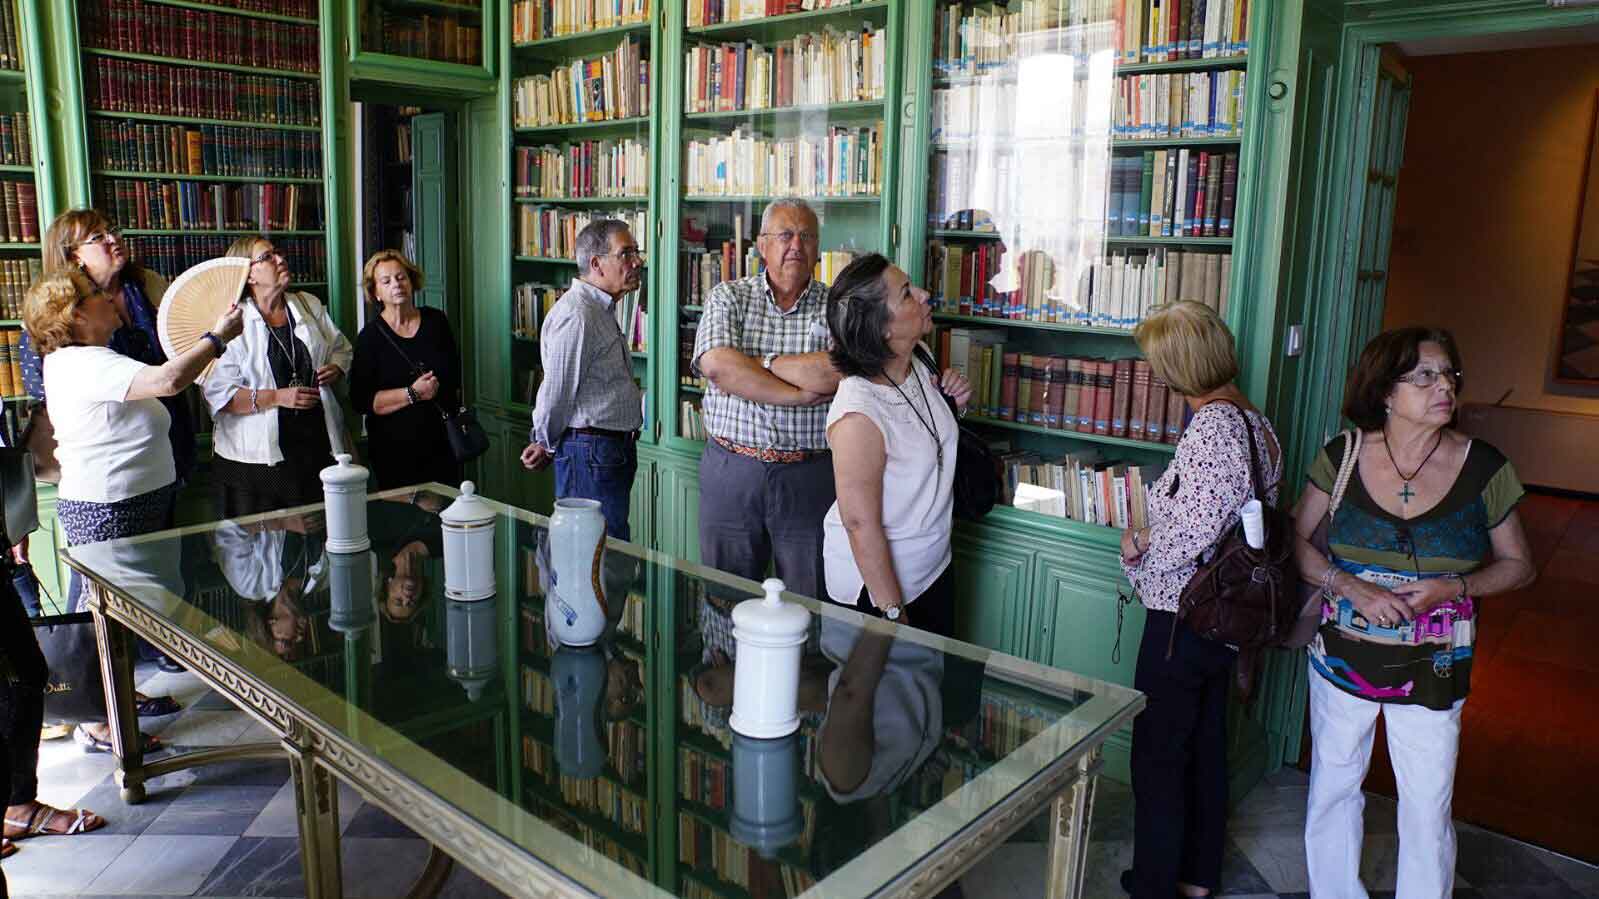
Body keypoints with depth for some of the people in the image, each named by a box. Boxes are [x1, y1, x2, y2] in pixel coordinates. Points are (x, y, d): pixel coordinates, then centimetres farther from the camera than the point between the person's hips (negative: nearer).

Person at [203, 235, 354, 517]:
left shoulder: (310, 306, 9)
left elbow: (342, 347, 22)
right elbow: (217, 393, -12)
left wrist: (336, 369, 0)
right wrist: (277, 397, -19)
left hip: (319, 442, 4)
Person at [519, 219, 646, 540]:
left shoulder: (602, 309, 17)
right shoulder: (576, 316, -18)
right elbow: (557, 392, -15)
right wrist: (547, 445, 1)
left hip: (614, 452, 10)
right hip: (590, 454, -10)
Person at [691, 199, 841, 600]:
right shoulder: (728, 297, 3)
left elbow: (839, 372, -18)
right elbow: (715, 366, -15)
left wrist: (758, 361, -10)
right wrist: (798, 394, -15)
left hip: (810, 478, 0)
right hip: (730, 472, 1)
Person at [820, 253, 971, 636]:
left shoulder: (921, 363, -6)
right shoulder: (858, 414, -31)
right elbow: (861, 524, -26)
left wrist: (957, 401, -7)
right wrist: (892, 611, -19)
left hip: (932, 563, 8)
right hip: (874, 578, -8)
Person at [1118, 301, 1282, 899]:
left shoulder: (1212, 428, -23)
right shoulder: (1257, 424, 5)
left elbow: (1196, 529, -29)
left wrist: (1138, 548, -11)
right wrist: (1155, 534, 5)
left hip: (1184, 619, -9)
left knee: (1157, 757, 6)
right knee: (1205, 745, 21)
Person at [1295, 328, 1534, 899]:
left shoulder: (1483, 468, -8)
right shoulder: (1343, 456, -7)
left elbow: (1518, 566, 2)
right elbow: (1295, 539, 0)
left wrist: (1451, 587, -17)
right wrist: (1349, 586, -17)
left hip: (1432, 669, -1)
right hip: (1343, 657, 1)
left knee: (1428, 808, 7)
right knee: (1333, 789, 16)